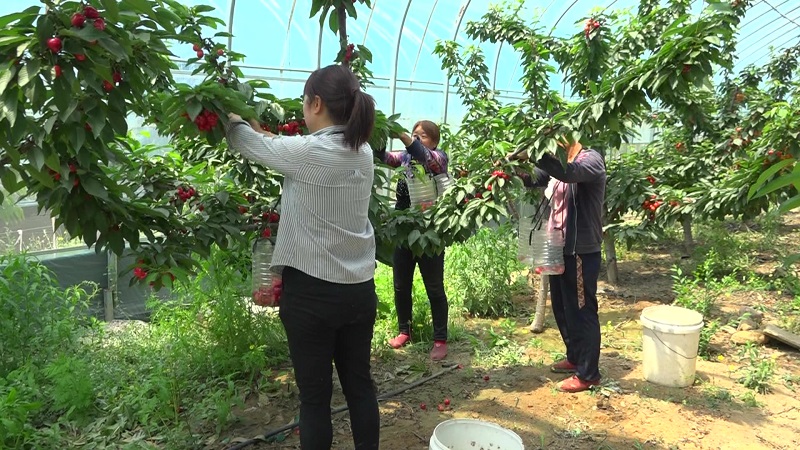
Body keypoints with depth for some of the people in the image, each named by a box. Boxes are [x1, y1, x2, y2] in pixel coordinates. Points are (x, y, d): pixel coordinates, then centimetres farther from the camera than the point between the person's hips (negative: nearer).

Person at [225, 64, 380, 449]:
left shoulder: (307, 152, -17)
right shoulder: (363, 152, 3)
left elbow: (247, 143, 1)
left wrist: (230, 115, 22)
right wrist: (262, 130, 27)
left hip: (312, 291, -6)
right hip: (360, 289, 7)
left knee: (315, 397, 8)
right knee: (360, 384, 19)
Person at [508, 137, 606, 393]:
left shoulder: (591, 159, -12)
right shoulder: (558, 162, 12)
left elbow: (569, 172, -33)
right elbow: (533, 179, 5)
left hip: (582, 251, -8)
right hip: (560, 248, 8)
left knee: (582, 311, 1)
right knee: (562, 309, 19)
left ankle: (588, 374, 14)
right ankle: (575, 358, 37)